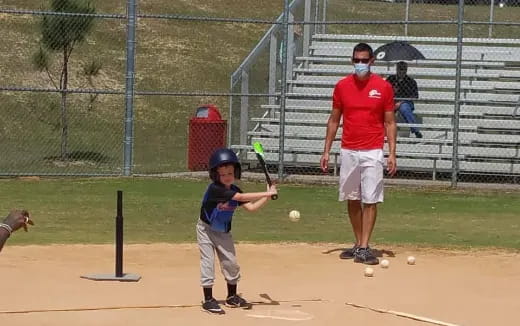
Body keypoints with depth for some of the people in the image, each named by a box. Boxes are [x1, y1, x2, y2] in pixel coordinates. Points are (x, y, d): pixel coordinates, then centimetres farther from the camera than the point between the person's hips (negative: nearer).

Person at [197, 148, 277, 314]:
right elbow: (241, 197, -37)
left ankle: (232, 297, 21)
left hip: (224, 232, 6)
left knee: (231, 263, 6)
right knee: (208, 262, -8)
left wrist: (267, 196, -19)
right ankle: (208, 300, -1)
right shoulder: (215, 189, -30)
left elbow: (251, 207, -8)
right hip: (206, 230, -6)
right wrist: (266, 193, -36)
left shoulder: (235, 190, -6)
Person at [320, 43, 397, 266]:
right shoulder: (342, 86, 5)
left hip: (372, 153, -3)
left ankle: (364, 248, -6)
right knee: (352, 199, 8)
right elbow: (334, 120, 11)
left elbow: (389, 122, 2)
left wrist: (392, 153, -6)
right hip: (348, 152, 3)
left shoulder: (383, 87, -1)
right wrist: (326, 151, 6)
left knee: (370, 200, -6)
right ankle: (358, 244, 17)